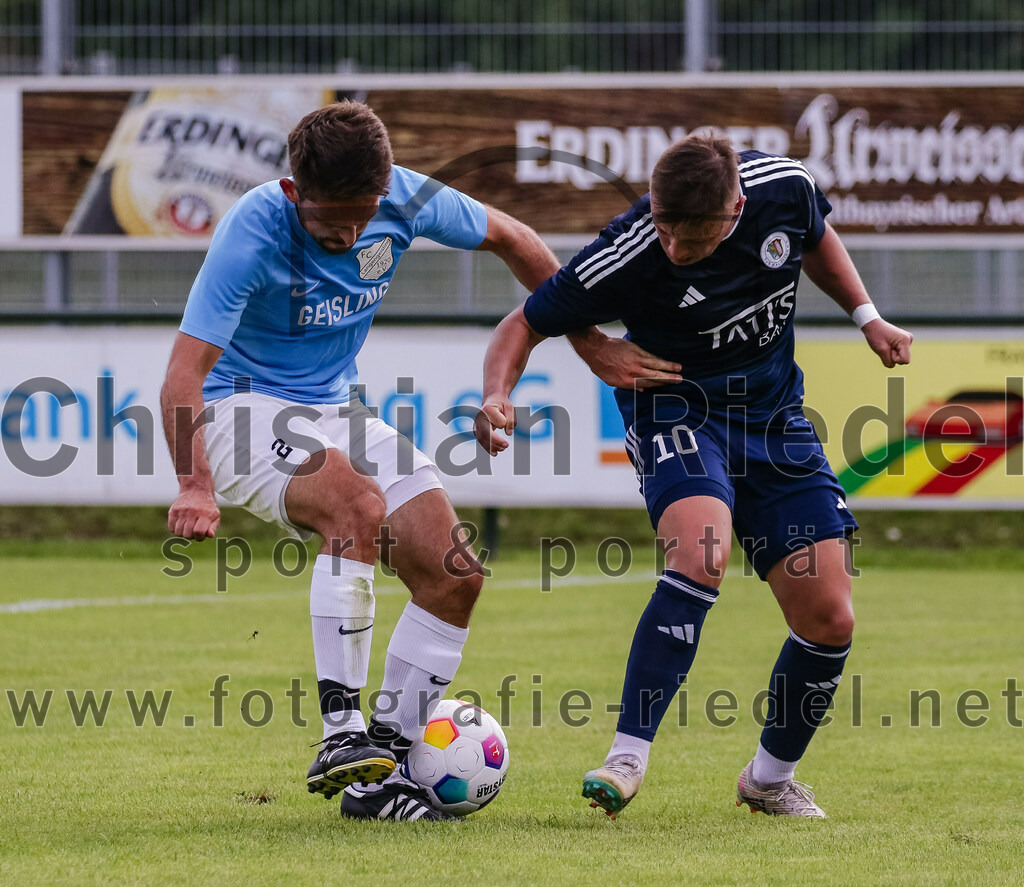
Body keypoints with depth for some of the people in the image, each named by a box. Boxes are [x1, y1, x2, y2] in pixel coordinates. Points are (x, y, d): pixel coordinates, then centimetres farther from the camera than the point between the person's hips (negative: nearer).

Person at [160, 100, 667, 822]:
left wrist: (590, 345, 8)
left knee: (456, 576, -8)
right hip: (241, 406, -6)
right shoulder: (255, 230, -27)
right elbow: (185, 374, -32)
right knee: (360, 505, -36)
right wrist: (197, 487, -47)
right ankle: (341, 731, -32)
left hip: (334, 410, 6)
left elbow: (511, 240, 7)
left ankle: (378, 776, 2)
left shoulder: (404, 199, -13)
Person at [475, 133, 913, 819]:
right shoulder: (627, 258, -27)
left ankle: (772, 777, 24)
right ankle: (627, 760, -31)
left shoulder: (785, 187, -17)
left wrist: (867, 317, 3)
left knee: (830, 620, -1)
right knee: (700, 557, -35)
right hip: (677, 410, -4)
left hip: (774, 415, 4)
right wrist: (497, 395, -32)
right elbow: (527, 324, -14)